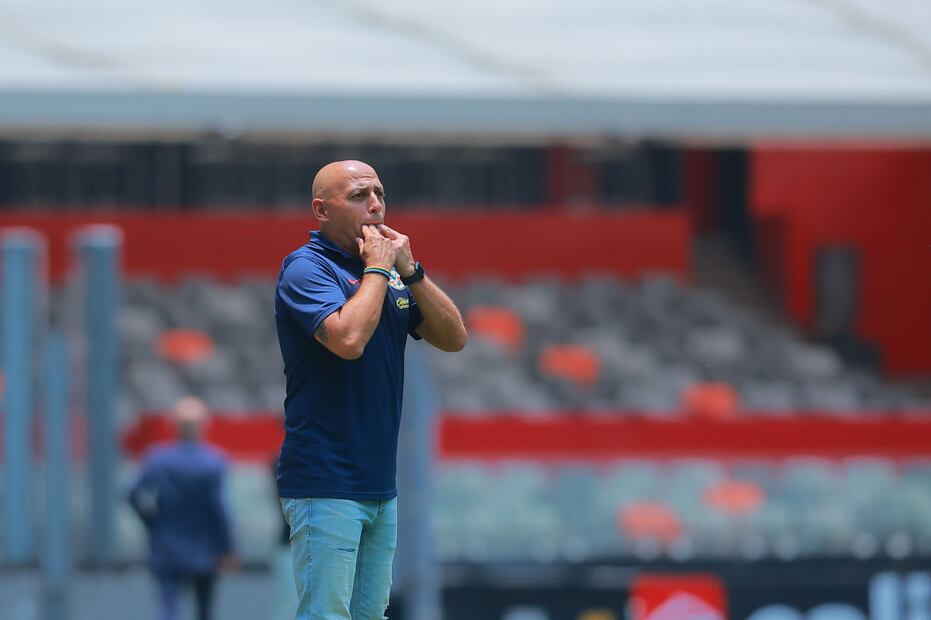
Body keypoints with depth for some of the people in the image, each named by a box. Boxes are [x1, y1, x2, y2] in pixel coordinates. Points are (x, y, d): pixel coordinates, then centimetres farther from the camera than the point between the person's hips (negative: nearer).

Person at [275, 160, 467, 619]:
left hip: (380, 485, 8)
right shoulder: (307, 268, -8)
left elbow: (454, 337, 9)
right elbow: (349, 339, -25)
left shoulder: (390, 273, 15)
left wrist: (409, 270, -2)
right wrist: (377, 269, -12)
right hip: (326, 487, -8)